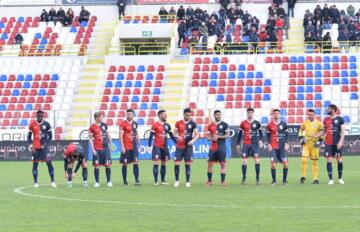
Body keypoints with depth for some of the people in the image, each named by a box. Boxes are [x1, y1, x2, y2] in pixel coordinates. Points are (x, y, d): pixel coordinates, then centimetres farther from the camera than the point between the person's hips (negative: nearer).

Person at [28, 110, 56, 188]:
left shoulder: (47, 124, -1)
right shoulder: (32, 124, 0)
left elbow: (50, 136, 3)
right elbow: (29, 136, 6)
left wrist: (45, 144, -10)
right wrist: (31, 146, -7)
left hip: (44, 147, -1)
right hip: (35, 148, 1)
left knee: (49, 163, -7)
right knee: (35, 164, 2)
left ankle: (53, 181, -1)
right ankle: (35, 182, 9)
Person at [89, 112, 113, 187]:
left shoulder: (104, 125, 8)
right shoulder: (92, 127, -4)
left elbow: (108, 135, 16)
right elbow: (90, 139, -3)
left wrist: (110, 145, 15)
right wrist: (93, 149, -9)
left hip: (105, 148, 3)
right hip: (97, 149, -3)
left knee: (107, 165, 2)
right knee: (96, 165, -1)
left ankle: (109, 181, 11)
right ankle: (97, 182, 7)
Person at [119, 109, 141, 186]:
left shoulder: (135, 123, 9)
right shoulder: (123, 124, -7)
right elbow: (120, 136, -10)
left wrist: (139, 143, 15)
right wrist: (122, 147, -15)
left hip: (134, 146, 4)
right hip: (126, 147, -4)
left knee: (136, 163, -5)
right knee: (125, 164, 3)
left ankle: (137, 180, -8)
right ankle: (124, 180, 14)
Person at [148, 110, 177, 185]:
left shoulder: (167, 125, 10)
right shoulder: (155, 125, -7)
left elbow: (171, 136, 16)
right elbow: (151, 136, -7)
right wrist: (149, 146, -14)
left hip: (164, 147, 6)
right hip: (157, 147, -6)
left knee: (163, 164, 8)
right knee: (156, 163, -9)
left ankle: (163, 181, 15)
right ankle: (155, 181, -7)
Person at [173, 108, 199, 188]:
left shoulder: (193, 124, 0)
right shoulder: (178, 123, 3)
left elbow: (197, 134, 0)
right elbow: (174, 133, 8)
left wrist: (193, 140, -18)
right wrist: (178, 137, -14)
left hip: (188, 146, -1)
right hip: (179, 146, 1)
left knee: (188, 164, 1)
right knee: (177, 163, -4)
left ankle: (188, 181, 7)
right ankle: (177, 180, 9)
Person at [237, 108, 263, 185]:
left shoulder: (257, 123, 5)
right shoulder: (243, 123, 5)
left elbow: (260, 133, 15)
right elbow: (239, 134, 11)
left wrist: (260, 140, -2)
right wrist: (238, 144, 9)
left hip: (255, 144, -1)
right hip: (246, 144, 1)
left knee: (257, 160, -9)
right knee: (244, 160, -3)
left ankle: (258, 178, -4)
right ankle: (244, 178, 7)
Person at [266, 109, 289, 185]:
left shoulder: (283, 124, 4)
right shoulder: (270, 125, 2)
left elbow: (286, 134, 8)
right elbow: (268, 135, 7)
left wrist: (286, 143, -2)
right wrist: (269, 144, -3)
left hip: (282, 146, 1)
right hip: (273, 147, -1)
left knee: (285, 163, -4)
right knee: (273, 163, -7)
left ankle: (284, 180, 9)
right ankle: (274, 180, 4)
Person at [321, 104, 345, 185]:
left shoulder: (340, 119, -2)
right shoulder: (326, 119, 9)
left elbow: (343, 131, -3)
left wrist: (340, 141, -13)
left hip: (337, 143, -2)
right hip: (328, 143, 2)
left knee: (339, 160, 3)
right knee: (329, 161, -2)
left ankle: (340, 178, 17)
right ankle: (330, 179, 1)